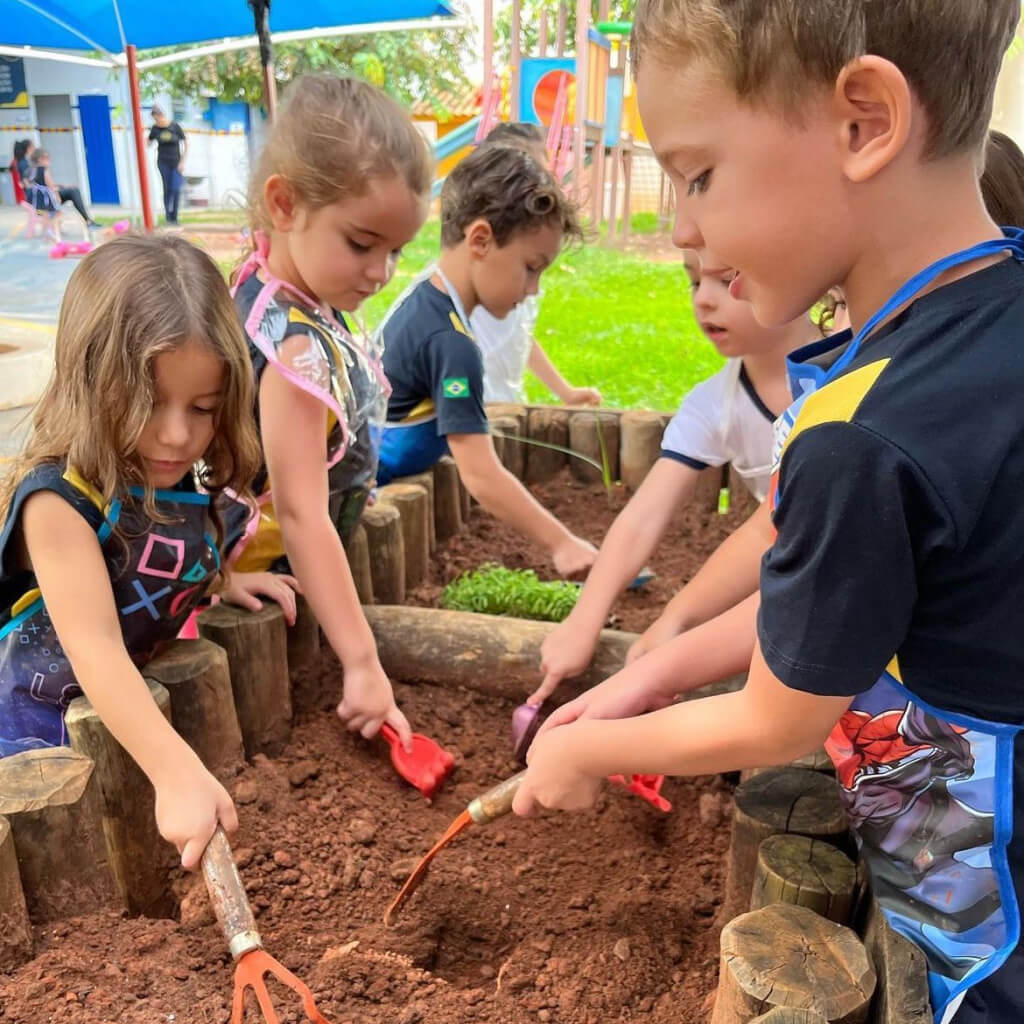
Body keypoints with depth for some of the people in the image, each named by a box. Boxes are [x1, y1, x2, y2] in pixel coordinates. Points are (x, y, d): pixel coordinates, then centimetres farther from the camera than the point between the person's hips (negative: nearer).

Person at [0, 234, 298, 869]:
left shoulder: (185, 480, -9)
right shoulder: (60, 499, -29)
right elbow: (94, 648, -39)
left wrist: (219, 584, -7)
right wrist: (176, 772, -48)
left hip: (149, 700, 6)